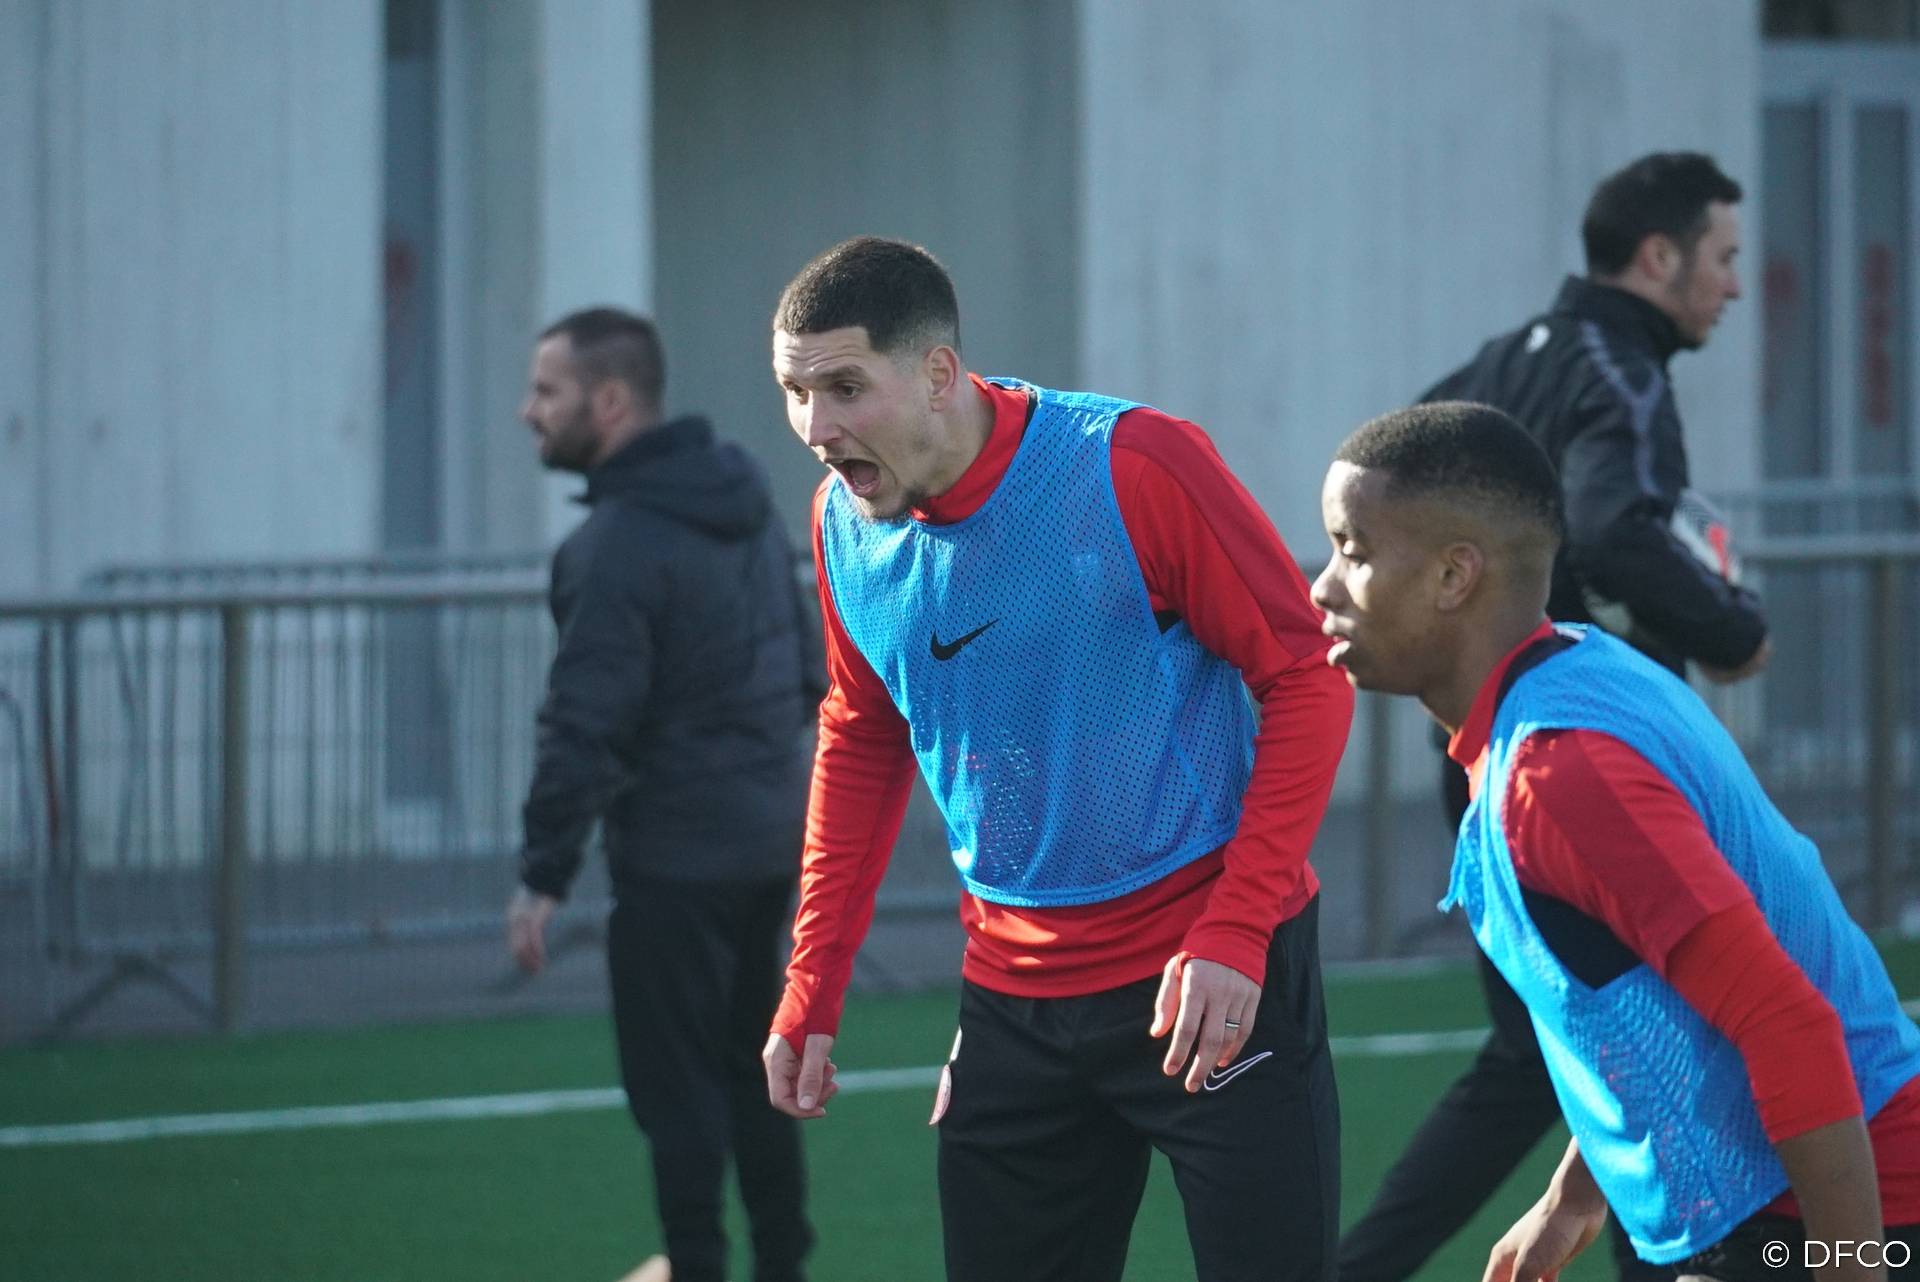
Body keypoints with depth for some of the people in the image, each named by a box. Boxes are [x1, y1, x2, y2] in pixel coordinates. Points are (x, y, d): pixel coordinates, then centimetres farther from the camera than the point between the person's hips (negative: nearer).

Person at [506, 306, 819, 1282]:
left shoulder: (618, 545, -18)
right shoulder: (746, 505, 9)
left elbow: (585, 728, -21)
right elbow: (807, 671, 16)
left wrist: (543, 876, -16)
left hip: (677, 860, -9)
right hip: (775, 837, 9)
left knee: (677, 1087, -1)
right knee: (750, 1069, 19)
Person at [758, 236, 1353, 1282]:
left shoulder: (1131, 467, -17)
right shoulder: (845, 524, 2)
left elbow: (1307, 677, -12)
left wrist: (1235, 933, -19)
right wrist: (810, 993, 13)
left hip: (1208, 992, -5)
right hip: (1012, 991, 5)